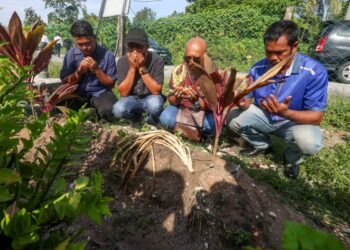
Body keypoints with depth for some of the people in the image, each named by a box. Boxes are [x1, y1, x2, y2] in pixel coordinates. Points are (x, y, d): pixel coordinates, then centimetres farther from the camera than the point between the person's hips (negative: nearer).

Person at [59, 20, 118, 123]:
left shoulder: (107, 55, -7)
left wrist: (97, 70, -18)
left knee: (109, 111, -34)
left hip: (100, 93, -2)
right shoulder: (71, 54, 0)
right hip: (78, 92, 3)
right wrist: (78, 72, -16)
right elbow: (64, 82, 3)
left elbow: (111, 84, -3)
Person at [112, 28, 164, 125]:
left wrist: (142, 68, -26)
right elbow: (123, 93, -16)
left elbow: (156, 91, -20)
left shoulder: (157, 60, -17)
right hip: (132, 99, 2)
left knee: (155, 104, -36)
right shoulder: (122, 61, -11)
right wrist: (132, 68, -24)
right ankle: (136, 116, 8)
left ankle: (151, 122, 1)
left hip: (150, 98, -2)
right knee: (118, 110, -28)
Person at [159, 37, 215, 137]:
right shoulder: (178, 71, -13)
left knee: (214, 123, -32)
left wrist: (197, 99, -40)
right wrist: (177, 97, -31)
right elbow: (171, 100, -7)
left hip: (205, 112, -1)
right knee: (165, 118, -26)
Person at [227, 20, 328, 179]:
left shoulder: (314, 72, -26)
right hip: (264, 116, 4)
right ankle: (262, 144, 12)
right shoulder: (258, 68, -15)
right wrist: (242, 102, -36)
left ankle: (292, 158, 5)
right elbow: (245, 99, -10)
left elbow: (317, 117, -25)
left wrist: (285, 113, -44)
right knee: (233, 118, -17)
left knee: (309, 142, -35)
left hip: (295, 121, -3)